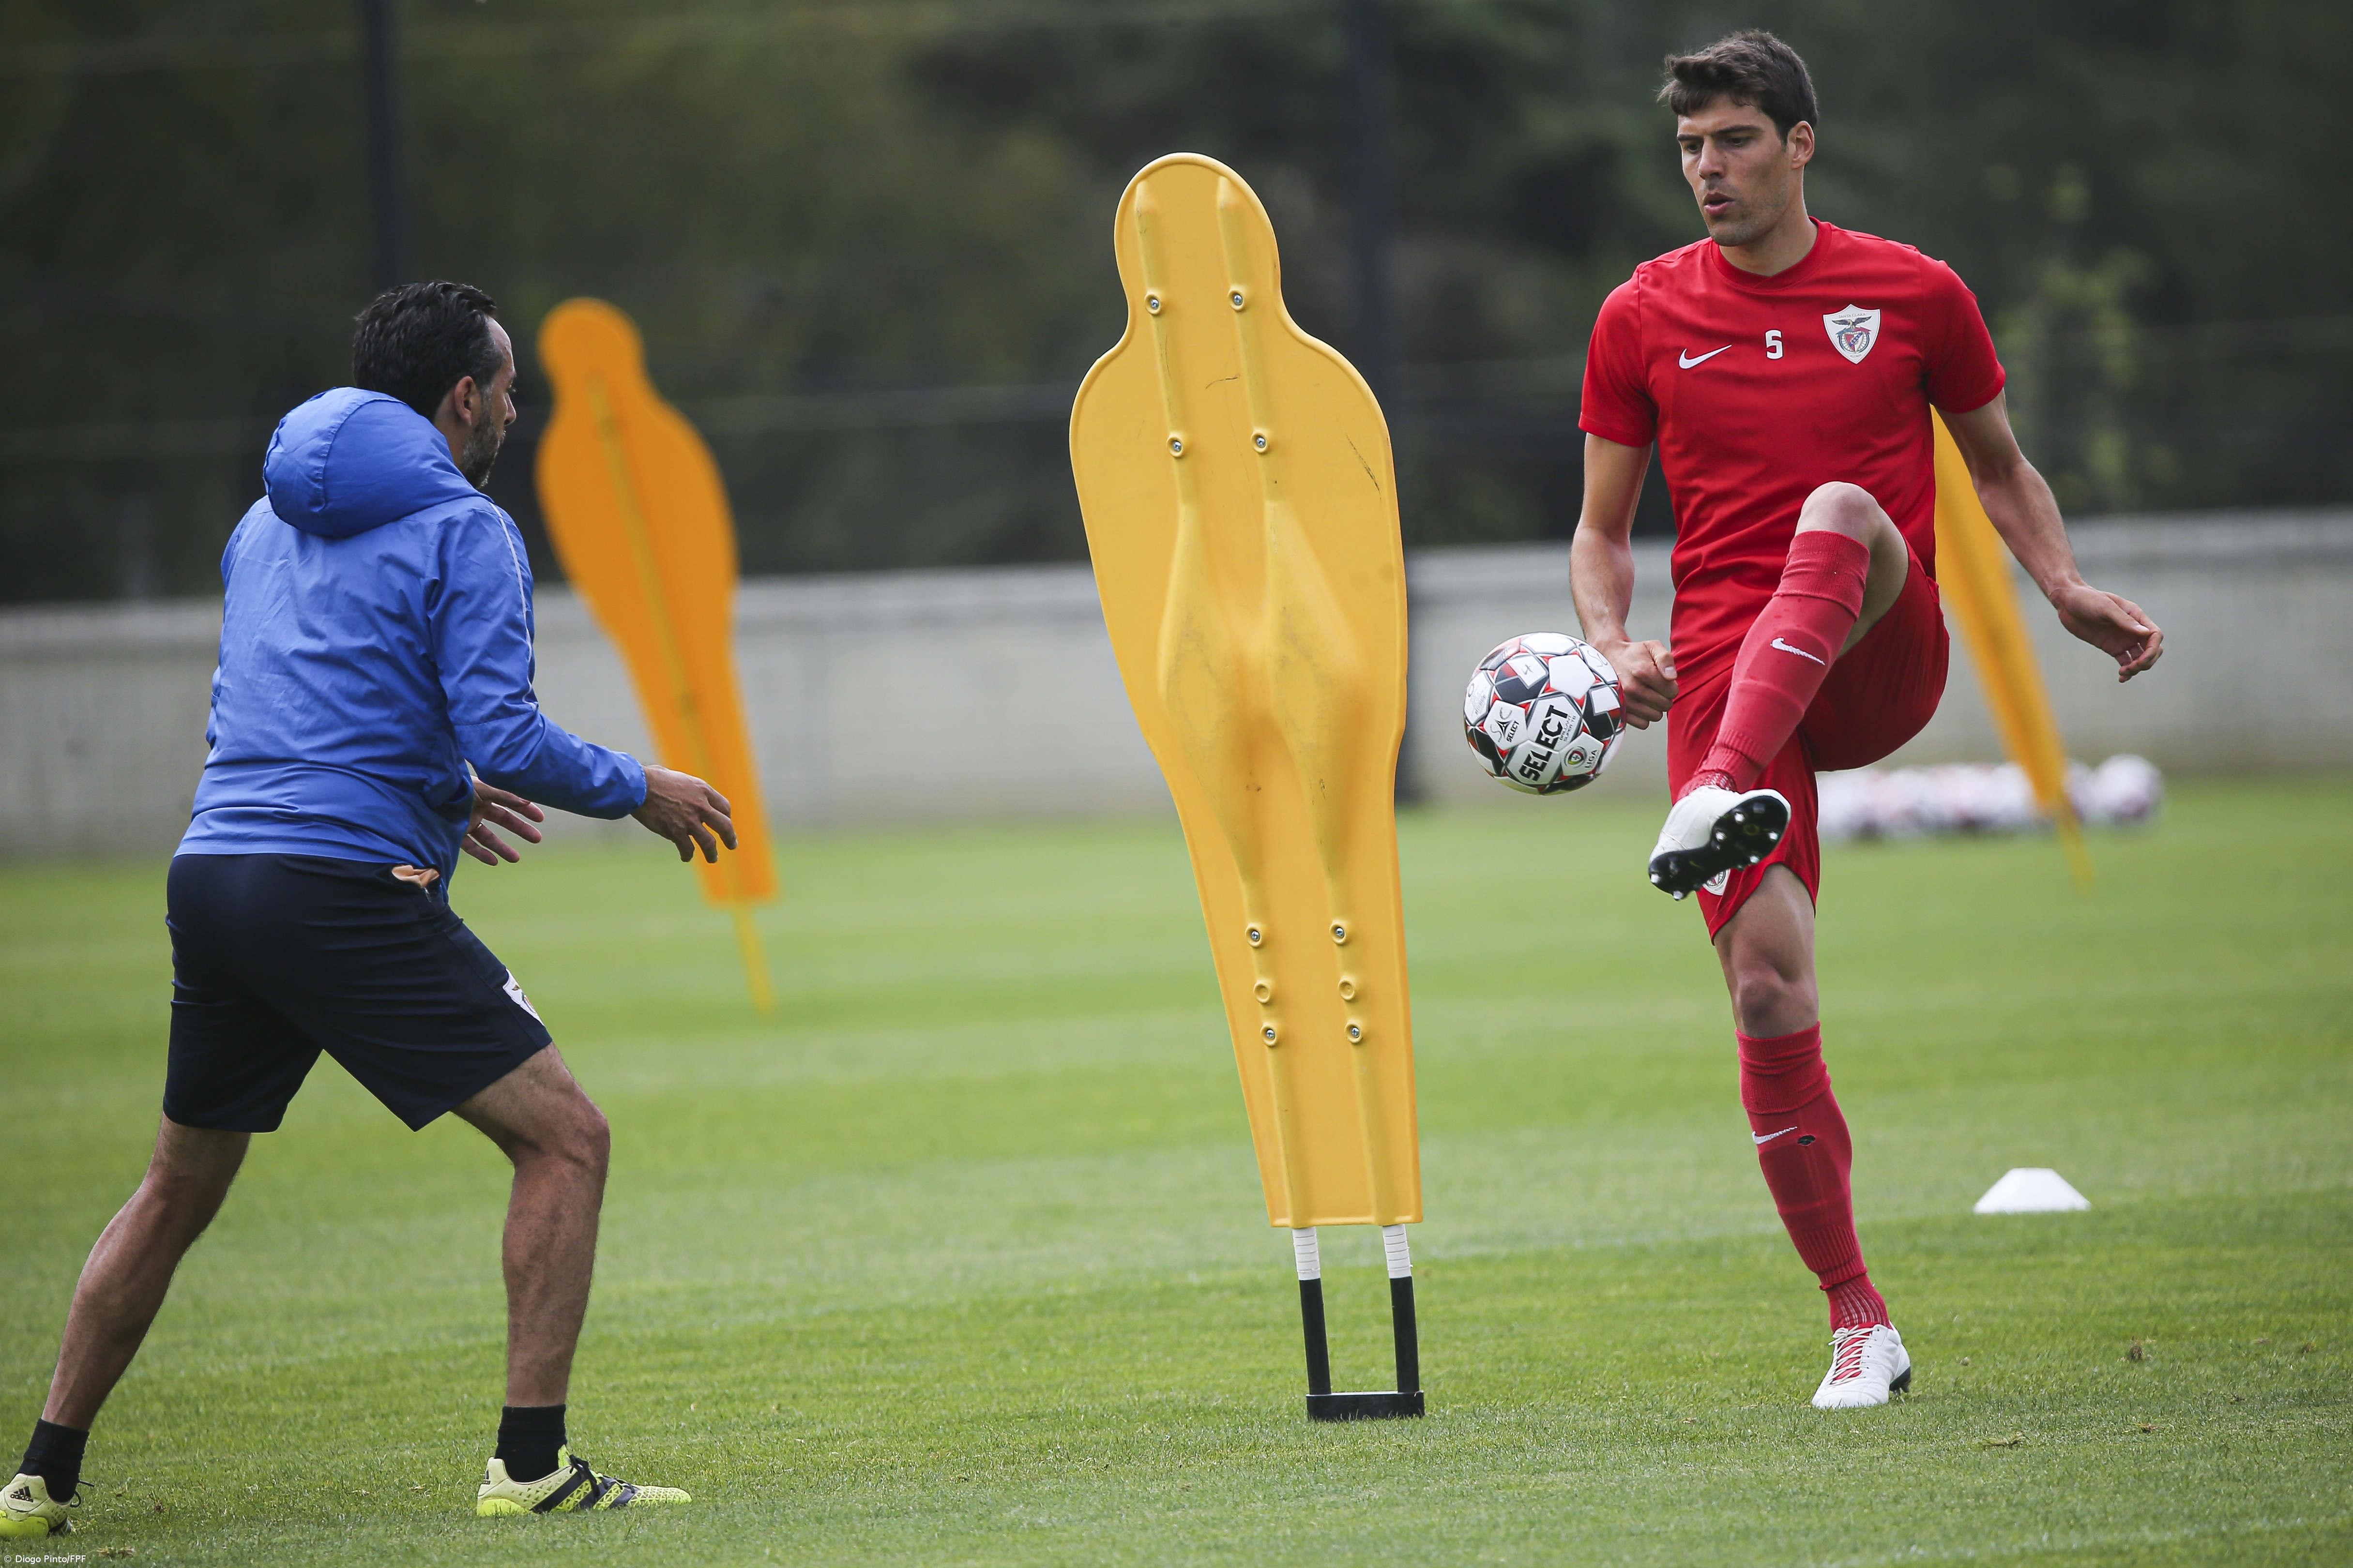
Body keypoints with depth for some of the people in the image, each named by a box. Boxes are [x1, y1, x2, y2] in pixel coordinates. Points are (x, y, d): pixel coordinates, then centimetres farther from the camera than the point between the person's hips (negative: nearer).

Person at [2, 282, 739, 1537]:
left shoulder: (267, 523, 20)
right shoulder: (462, 531, -4)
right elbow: (505, 741, -13)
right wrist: (638, 792, 3)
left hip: (211, 874, 7)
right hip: (352, 894, -7)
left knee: (178, 1188, 22)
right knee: (563, 1140, 0)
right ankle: (530, 1464, -8)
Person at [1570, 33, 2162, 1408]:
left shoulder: (1914, 293, 7)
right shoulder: (1644, 318, 10)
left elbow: (2000, 469, 19)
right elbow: (1603, 531, 15)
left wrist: (2069, 590, 1)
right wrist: (1614, 646, -5)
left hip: (1880, 663, -1)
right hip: (1724, 671, 1)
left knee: (1840, 511, -35)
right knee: (1769, 987, -13)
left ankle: (1723, 796, -52)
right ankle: (1860, 1323, -1)